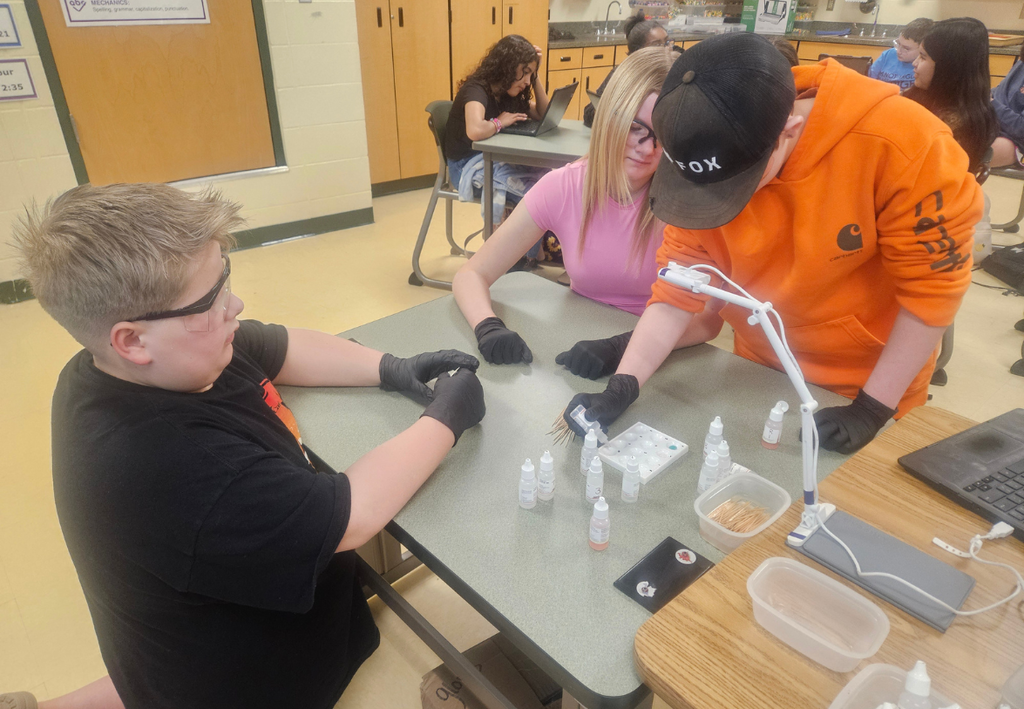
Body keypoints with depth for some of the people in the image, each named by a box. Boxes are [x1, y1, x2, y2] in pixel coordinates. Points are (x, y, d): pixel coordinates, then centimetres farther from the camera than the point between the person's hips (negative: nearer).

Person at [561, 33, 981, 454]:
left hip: (870, 387, -3)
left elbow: (933, 282, -21)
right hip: (759, 373, 3)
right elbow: (679, 285, -16)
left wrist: (873, 408, -18)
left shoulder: (902, 143, -30)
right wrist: (623, 386, -25)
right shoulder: (714, 162, -20)